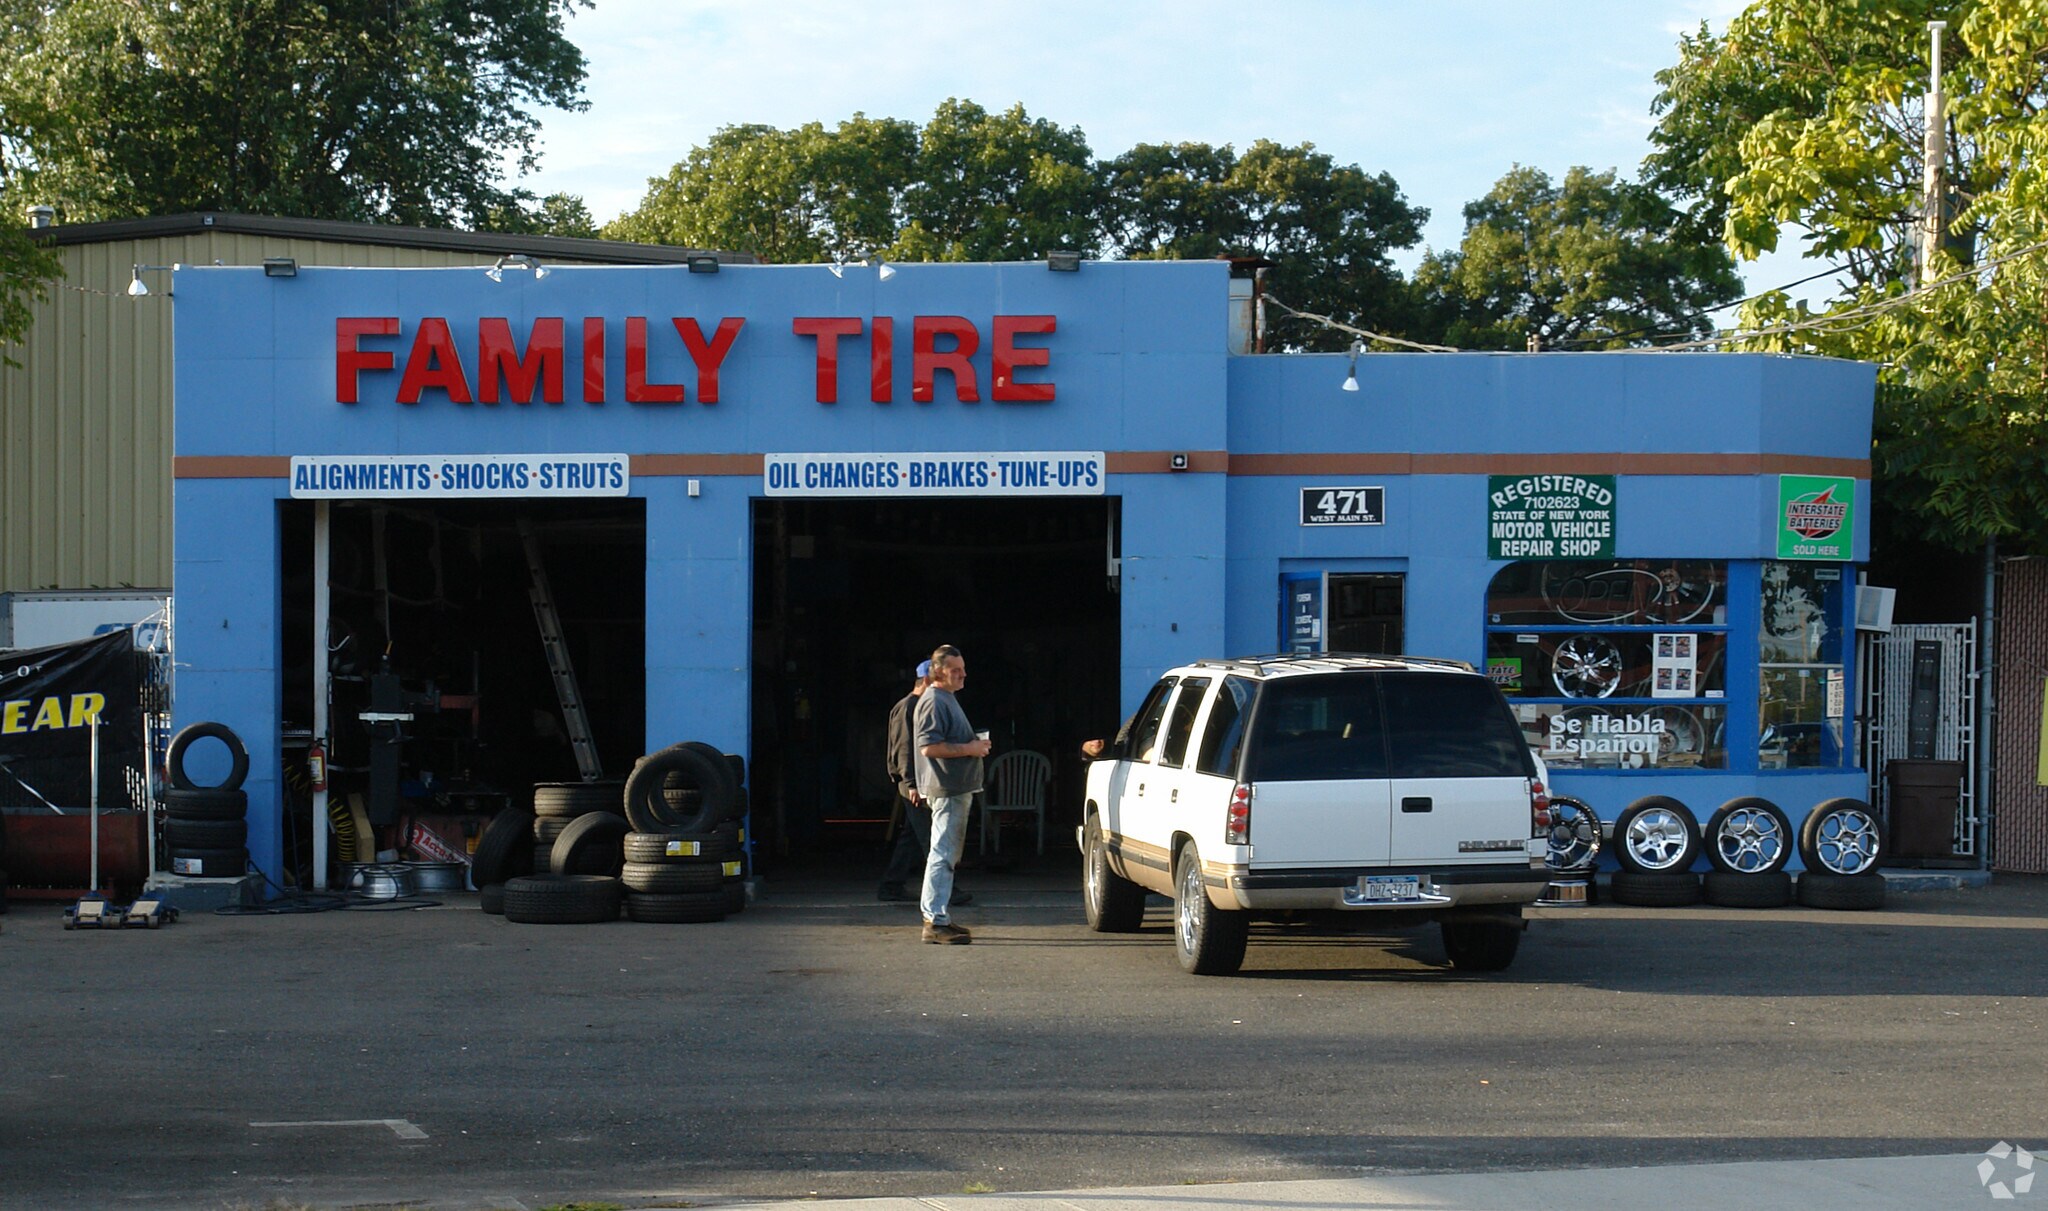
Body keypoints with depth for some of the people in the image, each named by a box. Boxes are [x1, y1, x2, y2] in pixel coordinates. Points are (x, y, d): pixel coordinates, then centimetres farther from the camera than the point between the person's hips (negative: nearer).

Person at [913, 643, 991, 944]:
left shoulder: (948, 699, 21)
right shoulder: (933, 701, -13)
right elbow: (929, 747, -23)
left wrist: (975, 745, 15)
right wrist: (968, 749, -18)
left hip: (957, 787, 11)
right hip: (946, 789, -11)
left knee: (946, 854, 15)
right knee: (942, 854, -12)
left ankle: (935, 914, 22)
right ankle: (936, 922, -14)